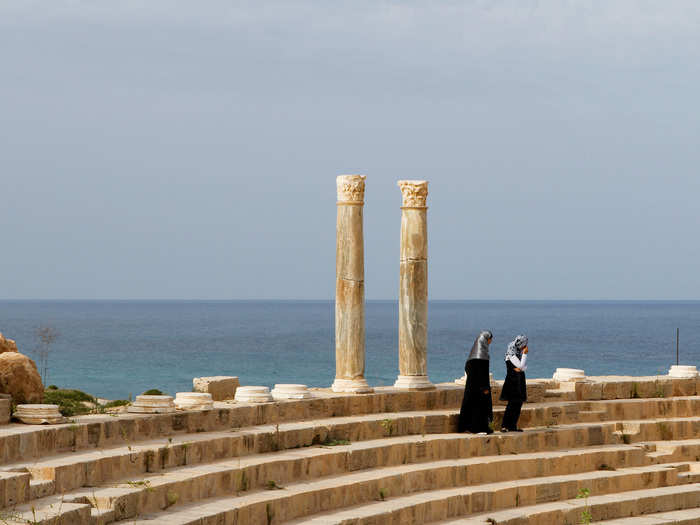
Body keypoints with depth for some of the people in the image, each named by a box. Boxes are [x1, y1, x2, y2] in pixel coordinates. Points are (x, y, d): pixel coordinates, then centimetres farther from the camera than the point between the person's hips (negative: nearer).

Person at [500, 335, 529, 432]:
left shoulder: (520, 352, 12)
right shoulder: (511, 353, -12)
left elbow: (524, 367, 8)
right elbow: (521, 365, -16)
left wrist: (520, 368, -14)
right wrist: (525, 354, -10)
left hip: (520, 381, 8)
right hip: (513, 380, -8)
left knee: (518, 403, 6)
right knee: (513, 403, -12)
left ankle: (513, 426, 10)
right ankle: (504, 426, -10)